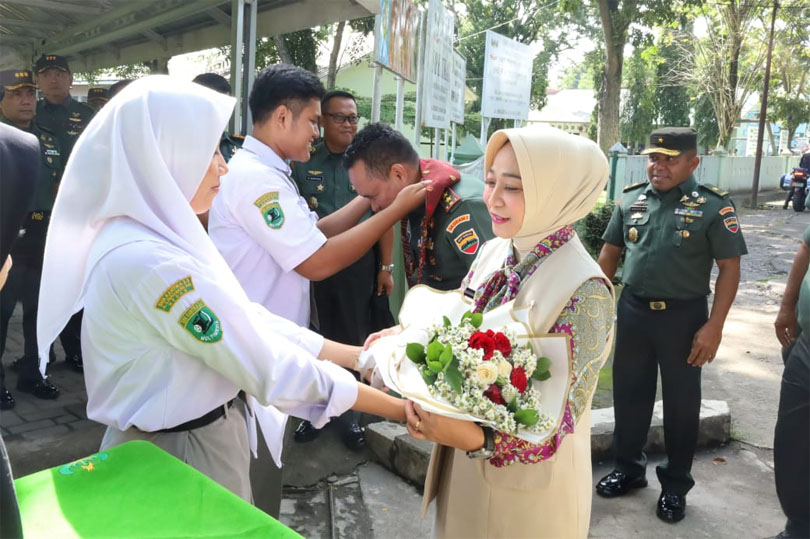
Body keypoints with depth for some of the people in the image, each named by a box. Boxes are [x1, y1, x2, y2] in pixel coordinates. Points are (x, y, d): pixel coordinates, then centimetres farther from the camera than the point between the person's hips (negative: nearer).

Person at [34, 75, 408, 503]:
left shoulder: (159, 234, 2)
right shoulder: (150, 262, -29)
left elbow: (249, 319, 1)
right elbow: (270, 369, -28)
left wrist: (353, 353, -2)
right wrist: (396, 408, -20)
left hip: (202, 434, 9)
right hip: (184, 454, -9)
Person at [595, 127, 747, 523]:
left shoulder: (713, 206, -8)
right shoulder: (631, 199, 3)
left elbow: (729, 268, -9)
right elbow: (609, 253, 10)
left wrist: (714, 326, -15)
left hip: (683, 317, -3)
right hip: (633, 311, 4)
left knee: (681, 402, 9)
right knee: (628, 393, 13)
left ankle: (675, 485, 27)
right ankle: (628, 468, 34)